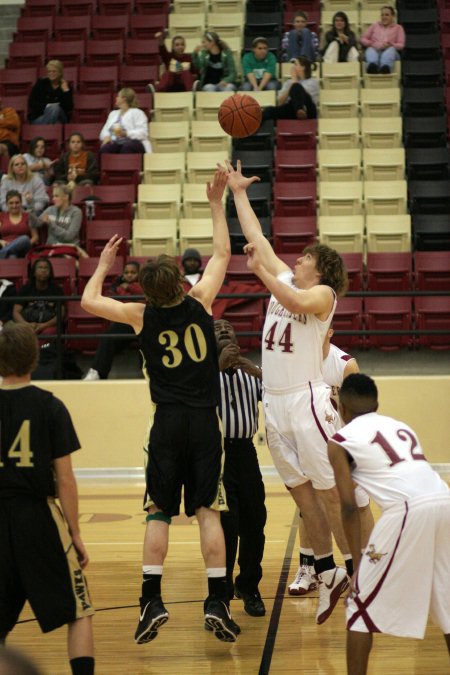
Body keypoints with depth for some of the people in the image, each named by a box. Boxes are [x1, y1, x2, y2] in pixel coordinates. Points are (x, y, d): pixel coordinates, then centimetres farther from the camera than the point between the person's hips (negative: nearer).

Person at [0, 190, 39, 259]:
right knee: (12, 256, -38)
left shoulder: (28, 217, 17)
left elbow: (35, 237, 13)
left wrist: (27, 244, -9)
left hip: (22, 250, 0)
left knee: (25, 239, -37)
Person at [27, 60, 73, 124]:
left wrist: (66, 90, -14)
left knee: (55, 108, -31)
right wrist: (47, 106, -16)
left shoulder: (66, 86, 3)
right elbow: (31, 103, -3)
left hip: (59, 118, 1)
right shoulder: (41, 83, 3)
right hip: (38, 117, -1)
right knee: (53, 108, -31)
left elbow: (69, 108, -9)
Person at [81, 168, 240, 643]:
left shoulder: (141, 315, -3)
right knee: (208, 511, 3)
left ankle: (151, 601, -1)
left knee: (158, 513, 6)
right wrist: (216, 202, 20)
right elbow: (222, 254, 13)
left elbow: (88, 302, 9)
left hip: (167, 423, 0)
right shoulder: (200, 302, -1)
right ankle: (217, 603, -1)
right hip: (205, 422, 1)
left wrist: (104, 262, 23)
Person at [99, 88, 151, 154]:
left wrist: (125, 134, -21)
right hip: (116, 142, 5)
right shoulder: (113, 113, 28)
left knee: (127, 147, -41)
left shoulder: (137, 113, 7)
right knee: (104, 148, -31)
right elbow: (105, 130, 22)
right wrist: (106, 136, -3)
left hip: (133, 142, -5)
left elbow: (143, 133, -6)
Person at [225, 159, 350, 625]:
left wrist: (260, 271, -28)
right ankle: (328, 573, 18)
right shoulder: (284, 279, 15)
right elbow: (256, 237, 19)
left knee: (331, 494, -6)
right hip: (274, 403, 7)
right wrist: (238, 193, 21)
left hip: (306, 401, -7)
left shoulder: (322, 293, -5)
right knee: (301, 494, 9)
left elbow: (295, 303, -28)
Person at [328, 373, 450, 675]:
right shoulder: (401, 426, 29)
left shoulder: (341, 440, 12)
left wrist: (358, 560, 9)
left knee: (362, 605, 9)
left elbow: (349, 506, 6)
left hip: (409, 508, -6)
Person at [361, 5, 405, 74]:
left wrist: (390, 44, -12)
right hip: (374, 50, 1)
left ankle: (385, 67, -70)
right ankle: (372, 66, -71)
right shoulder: (375, 25, 28)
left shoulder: (398, 27, 21)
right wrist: (371, 43, -2)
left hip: (390, 51, -1)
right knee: (370, 50, -36)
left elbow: (401, 45, 9)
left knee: (391, 49, -38)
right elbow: (363, 39, 20)